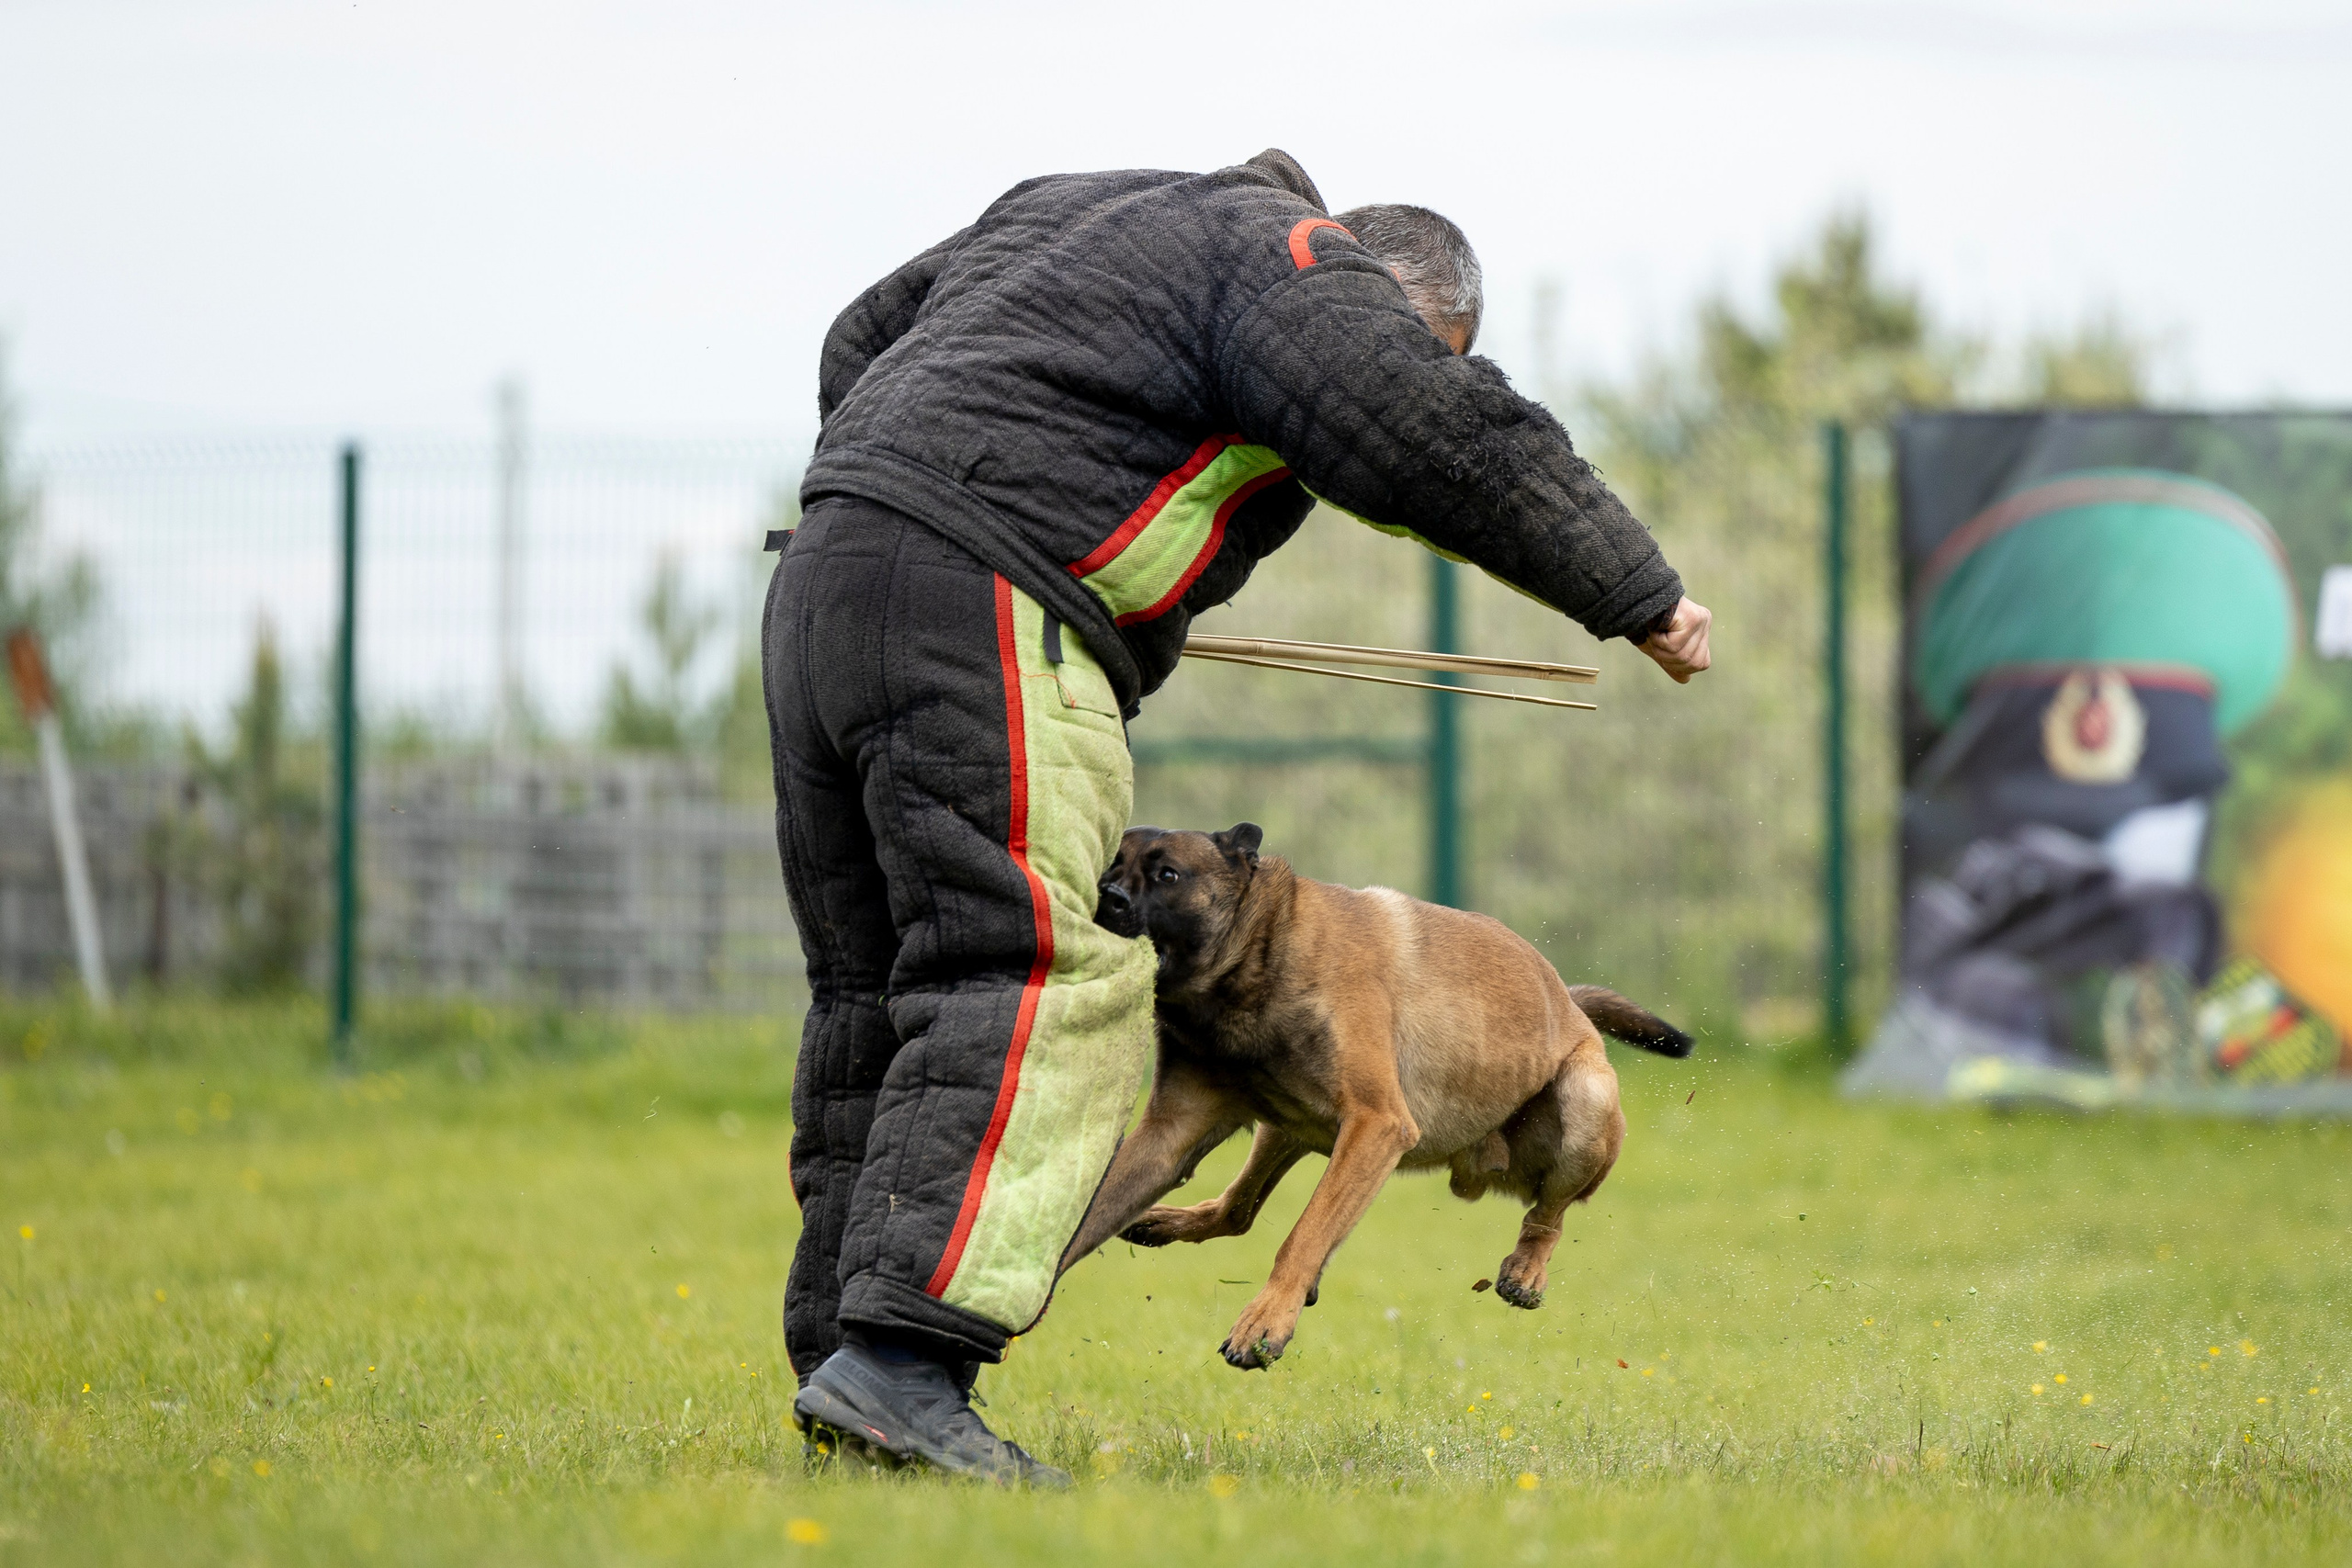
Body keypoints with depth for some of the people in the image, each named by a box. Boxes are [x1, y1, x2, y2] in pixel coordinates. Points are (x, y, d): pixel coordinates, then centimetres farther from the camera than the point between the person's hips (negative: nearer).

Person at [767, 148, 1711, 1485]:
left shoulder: (1079, 214, 28)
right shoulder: (1292, 264, 0)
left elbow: (863, 345, 34)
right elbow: (1443, 442, -12)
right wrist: (1641, 594, -4)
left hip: (825, 579, 9)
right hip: (979, 617, -9)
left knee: (882, 993, 13)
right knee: (1032, 987, -14)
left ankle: (844, 1345, 12)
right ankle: (900, 1352, -25)